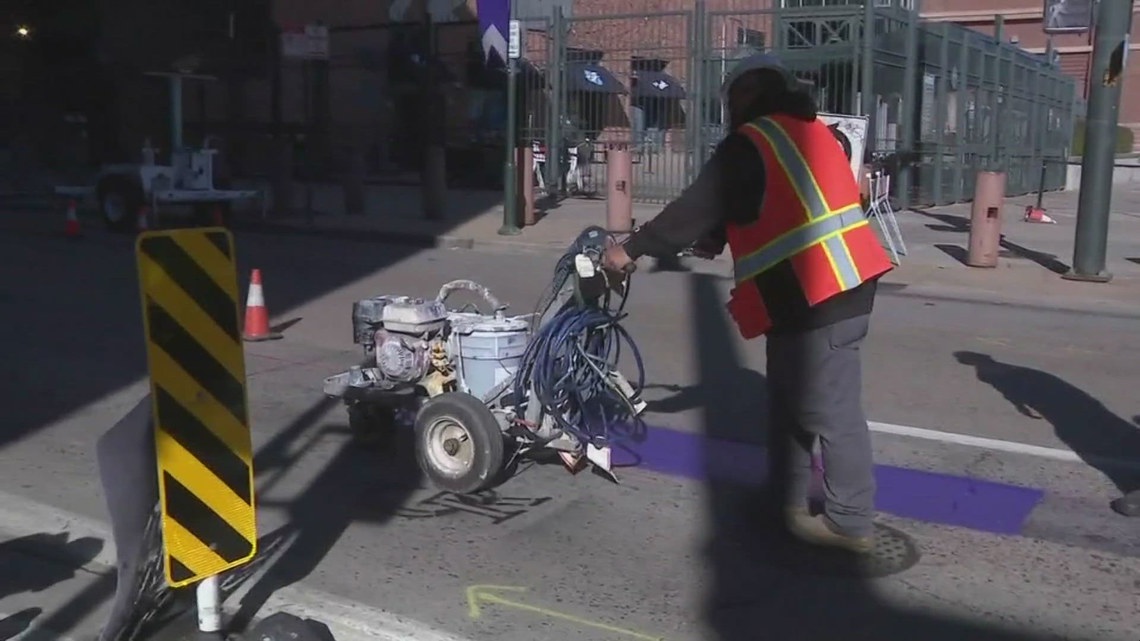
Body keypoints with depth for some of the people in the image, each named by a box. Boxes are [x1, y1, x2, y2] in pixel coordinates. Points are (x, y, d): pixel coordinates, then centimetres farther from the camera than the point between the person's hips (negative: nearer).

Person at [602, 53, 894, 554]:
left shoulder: (750, 142, -10)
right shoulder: (808, 131, 18)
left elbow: (697, 207, -9)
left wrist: (632, 248, 0)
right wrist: (715, 240, 32)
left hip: (815, 295, -10)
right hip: (840, 285, 10)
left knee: (830, 409, -2)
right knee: (789, 397, 19)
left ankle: (849, 521, 7)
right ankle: (788, 497, 30)